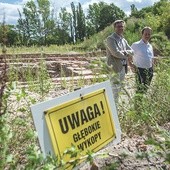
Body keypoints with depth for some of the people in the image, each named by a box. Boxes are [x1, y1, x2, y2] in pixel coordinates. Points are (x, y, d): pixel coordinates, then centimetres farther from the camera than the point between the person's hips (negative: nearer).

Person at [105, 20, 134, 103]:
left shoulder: (123, 40, 16)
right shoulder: (110, 39, -10)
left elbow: (131, 51, 14)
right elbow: (116, 53, -21)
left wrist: (125, 52, -8)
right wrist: (125, 55, -3)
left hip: (123, 67, 9)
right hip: (115, 67, -9)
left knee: (119, 88, 16)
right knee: (115, 89, -7)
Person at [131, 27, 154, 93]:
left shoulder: (150, 46, 11)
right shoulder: (135, 45, -7)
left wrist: (151, 69, 14)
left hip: (149, 70, 6)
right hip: (140, 70, -6)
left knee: (146, 88, 13)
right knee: (140, 89, -6)